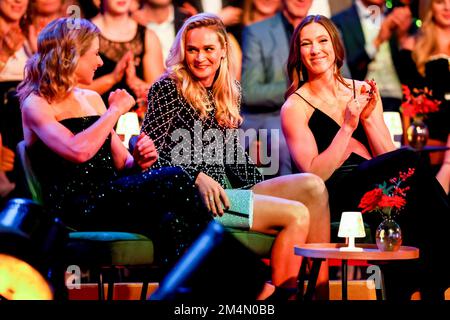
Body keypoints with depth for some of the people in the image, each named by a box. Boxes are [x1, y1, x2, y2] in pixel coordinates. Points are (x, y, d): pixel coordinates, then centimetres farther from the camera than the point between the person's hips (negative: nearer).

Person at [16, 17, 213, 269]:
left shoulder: (92, 99, 22)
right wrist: (115, 110, -7)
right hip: (76, 208, -7)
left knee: (169, 221, -28)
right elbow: (78, 151, -20)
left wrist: (137, 161, -1)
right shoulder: (36, 104, -1)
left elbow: (121, 162, 23)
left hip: (111, 196, 7)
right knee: (174, 180, -25)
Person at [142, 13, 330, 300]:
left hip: (229, 191, 7)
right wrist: (197, 177, -23)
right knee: (296, 215, -22)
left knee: (312, 185, -15)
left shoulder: (229, 94, 19)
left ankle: (321, 290, -19)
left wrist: (265, 196, 7)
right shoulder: (168, 89, 0)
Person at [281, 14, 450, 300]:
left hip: (377, 189, 4)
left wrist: (368, 118, -3)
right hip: (337, 199, -4)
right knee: (409, 160, -28)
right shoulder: (295, 107, 4)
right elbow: (315, 174, -6)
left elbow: (387, 157, 12)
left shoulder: (363, 92, 17)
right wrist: (348, 127, -11)